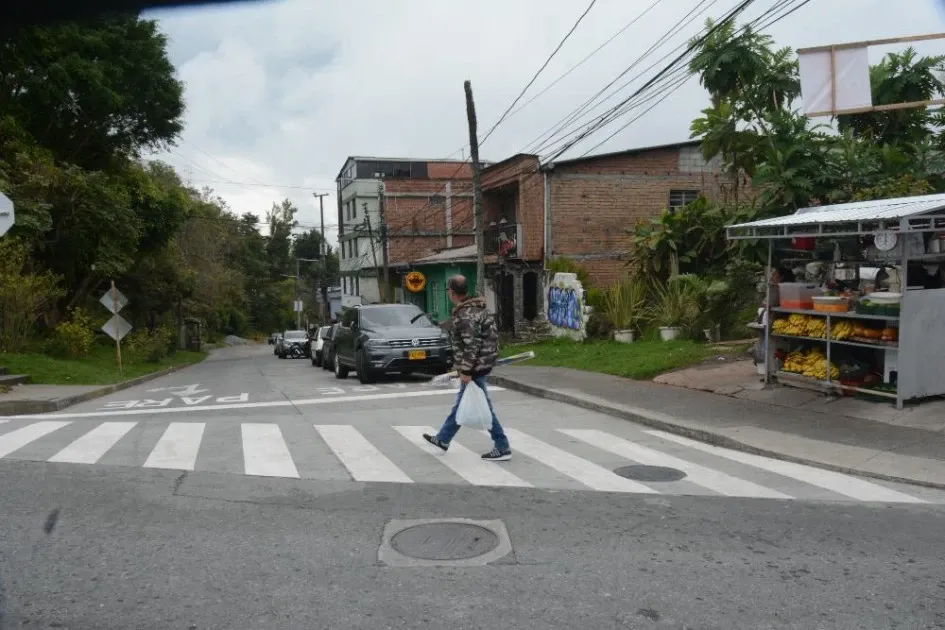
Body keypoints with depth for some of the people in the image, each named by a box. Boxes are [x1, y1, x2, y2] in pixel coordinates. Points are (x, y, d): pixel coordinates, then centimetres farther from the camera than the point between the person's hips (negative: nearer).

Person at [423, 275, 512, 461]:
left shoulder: (465, 315, -21)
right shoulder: (479, 307, 9)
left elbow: (471, 345, -25)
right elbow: (492, 334, 14)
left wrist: (465, 371, -20)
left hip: (475, 367, -10)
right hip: (484, 362, 10)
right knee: (461, 403, 19)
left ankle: (502, 448, 5)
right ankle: (443, 439, 34)